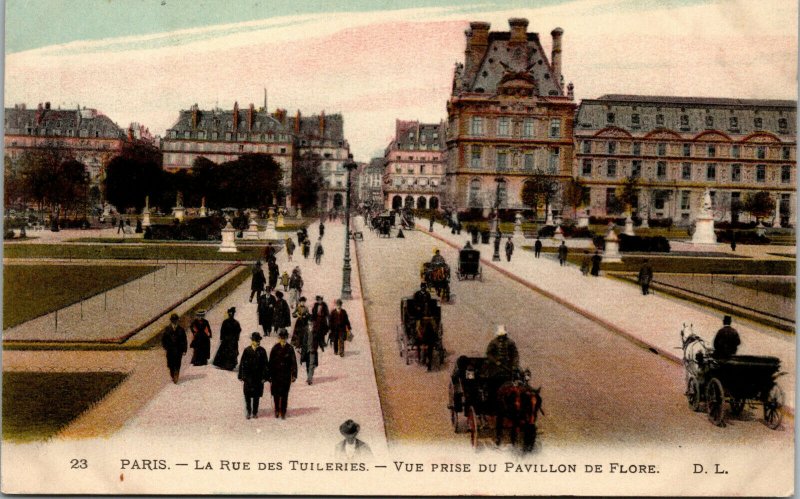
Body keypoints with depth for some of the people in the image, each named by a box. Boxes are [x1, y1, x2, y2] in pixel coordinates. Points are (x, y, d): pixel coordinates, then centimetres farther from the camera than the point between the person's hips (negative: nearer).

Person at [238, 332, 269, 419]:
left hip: (258, 378, 0)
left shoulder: (262, 351, -4)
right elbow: (242, 364, -1)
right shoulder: (247, 350, -5)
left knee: (256, 396, 9)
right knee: (247, 396, 4)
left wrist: (265, 377, -5)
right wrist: (241, 376, -2)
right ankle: (249, 412, 19)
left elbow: (266, 364, -2)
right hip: (248, 377, 0)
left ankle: (255, 412, 21)